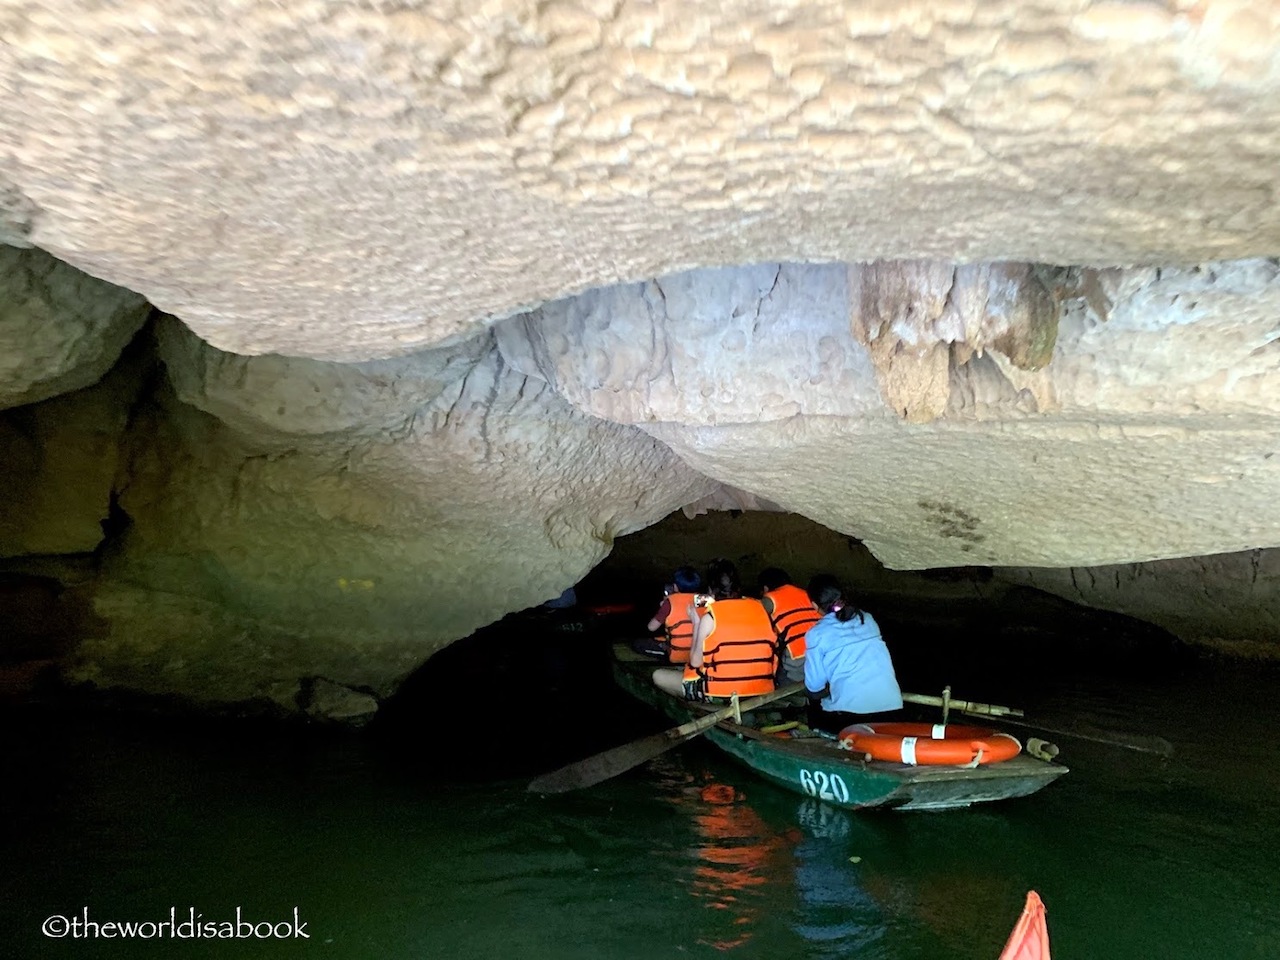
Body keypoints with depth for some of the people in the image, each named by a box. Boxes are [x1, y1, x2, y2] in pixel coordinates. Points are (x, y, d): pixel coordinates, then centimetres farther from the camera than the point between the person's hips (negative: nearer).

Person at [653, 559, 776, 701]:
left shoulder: (710, 617, -10)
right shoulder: (758, 607, 3)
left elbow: (695, 662, -4)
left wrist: (696, 622, 6)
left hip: (720, 693, -7)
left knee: (659, 676, 10)